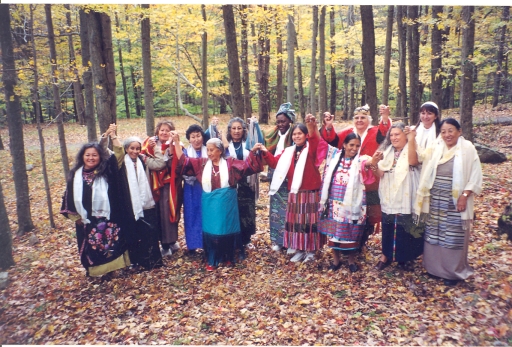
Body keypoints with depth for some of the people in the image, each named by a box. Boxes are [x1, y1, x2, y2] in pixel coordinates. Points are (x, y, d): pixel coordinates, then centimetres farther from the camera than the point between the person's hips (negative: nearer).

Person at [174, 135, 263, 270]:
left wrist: (252, 152, -20)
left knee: (227, 229, 10)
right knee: (211, 230, 7)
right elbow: (183, 161, 3)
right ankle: (212, 260, 21)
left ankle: (228, 257, 28)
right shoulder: (202, 163, 3)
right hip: (210, 203, 2)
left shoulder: (230, 162, -2)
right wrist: (176, 142, -3)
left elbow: (247, 165, -7)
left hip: (226, 203, -1)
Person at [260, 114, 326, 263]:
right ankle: (299, 249, 23)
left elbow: (314, 141, -29)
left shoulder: (311, 149, -6)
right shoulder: (288, 151, 10)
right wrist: (266, 152, -6)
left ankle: (311, 250, 16)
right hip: (295, 193, 5)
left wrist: (312, 128, -49)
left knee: (310, 221, 3)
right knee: (296, 221, 11)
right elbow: (275, 162, 12)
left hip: (310, 192, -5)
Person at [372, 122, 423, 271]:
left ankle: (406, 257, 26)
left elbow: (413, 161, -30)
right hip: (388, 198, 4)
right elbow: (380, 174, 1)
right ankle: (386, 255, 27)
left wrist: (411, 139, -31)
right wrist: (376, 162, -17)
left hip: (404, 199, -4)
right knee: (387, 228, 12)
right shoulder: (386, 151, 8)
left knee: (405, 229, 7)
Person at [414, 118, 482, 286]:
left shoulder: (467, 149, -5)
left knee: (454, 237, 3)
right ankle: (435, 267, 26)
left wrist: (464, 195, -14)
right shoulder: (435, 149, 7)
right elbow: (426, 174, 9)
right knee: (434, 234, 11)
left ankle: (454, 271, 19)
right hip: (435, 200, 4)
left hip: (455, 201, -4)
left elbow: (475, 175, -8)